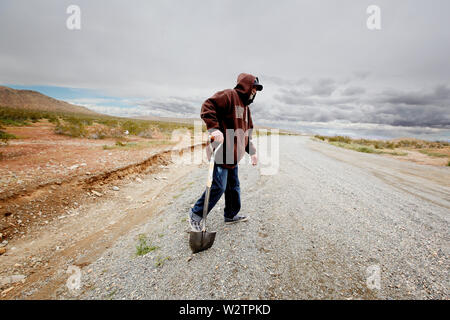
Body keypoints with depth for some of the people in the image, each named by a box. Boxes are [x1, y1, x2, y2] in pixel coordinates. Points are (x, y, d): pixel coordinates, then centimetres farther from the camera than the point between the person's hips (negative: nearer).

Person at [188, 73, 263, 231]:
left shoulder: (245, 106, 24)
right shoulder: (229, 95, -6)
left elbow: (247, 132, 28)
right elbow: (207, 106, -18)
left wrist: (252, 151, 22)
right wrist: (214, 128, -29)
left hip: (234, 155, 10)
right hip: (222, 152, -10)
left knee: (234, 186, 16)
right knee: (218, 187, -7)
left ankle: (231, 215, 34)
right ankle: (195, 214, 11)